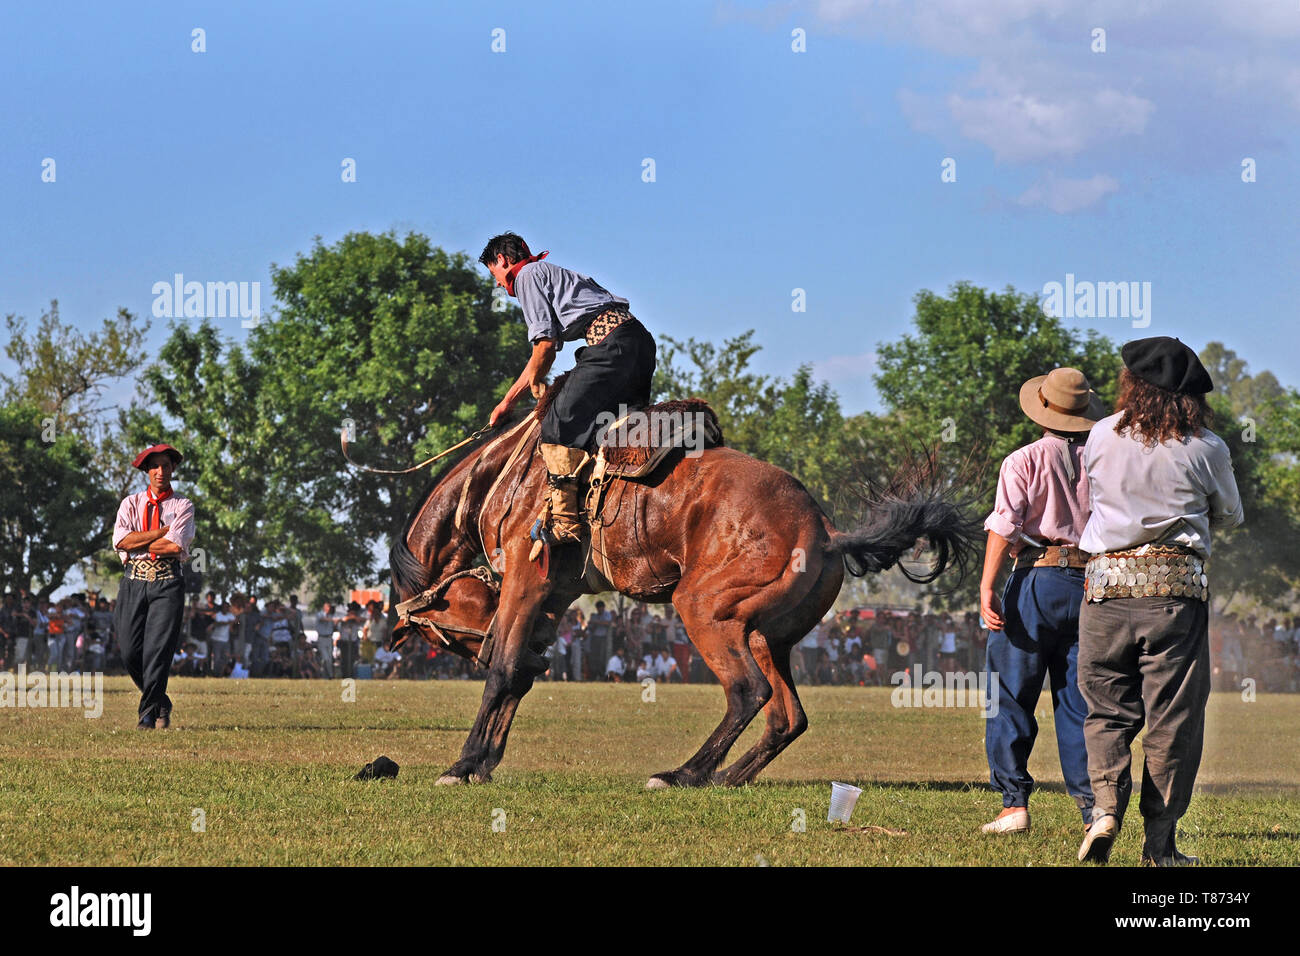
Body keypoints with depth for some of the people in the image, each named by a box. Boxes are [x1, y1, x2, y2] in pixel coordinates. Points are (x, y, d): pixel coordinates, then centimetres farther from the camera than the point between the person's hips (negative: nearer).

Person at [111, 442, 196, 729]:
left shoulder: (184, 506, 7)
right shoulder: (131, 503, 13)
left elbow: (175, 546, -10)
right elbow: (121, 541, -4)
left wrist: (136, 545, -5)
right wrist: (163, 531, -6)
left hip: (167, 584, -2)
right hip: (133, 581, 2)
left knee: (157, 650, -12)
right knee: (130, 652, -3)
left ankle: (149, 715, -8)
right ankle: (160, 703, 19)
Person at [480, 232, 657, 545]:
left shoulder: (528, 275, 7)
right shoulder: (550, 273, 35)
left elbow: (545, 343, -3)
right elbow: (546, 350, 37)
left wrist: (536, 383, 15)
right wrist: (506, 402, 39)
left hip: (610, 343, -10)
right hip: (642, 341, 10)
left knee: (558, 426, -16)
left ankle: (564, 524, -24)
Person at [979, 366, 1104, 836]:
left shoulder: (1024, 461, -2)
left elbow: (1004, 525, -12)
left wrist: (987, 587, -16)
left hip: (1036, 581, -4)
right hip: (1090, 586, 4)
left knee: (1011, 697, 3)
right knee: (1079, 701, 9)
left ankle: (1014, 803, -1)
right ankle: (1093, 802, 3)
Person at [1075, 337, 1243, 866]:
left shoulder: (1102, 437, 3)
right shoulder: (1206, 448, -1)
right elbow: (1229, 515, 14)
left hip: (1107, 583, 2)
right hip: (1177, 584, -2)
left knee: (1107, 708, 12)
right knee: (1172, 715, 4)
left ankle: (1107, 801, -11)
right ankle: (1160, 841, 4)